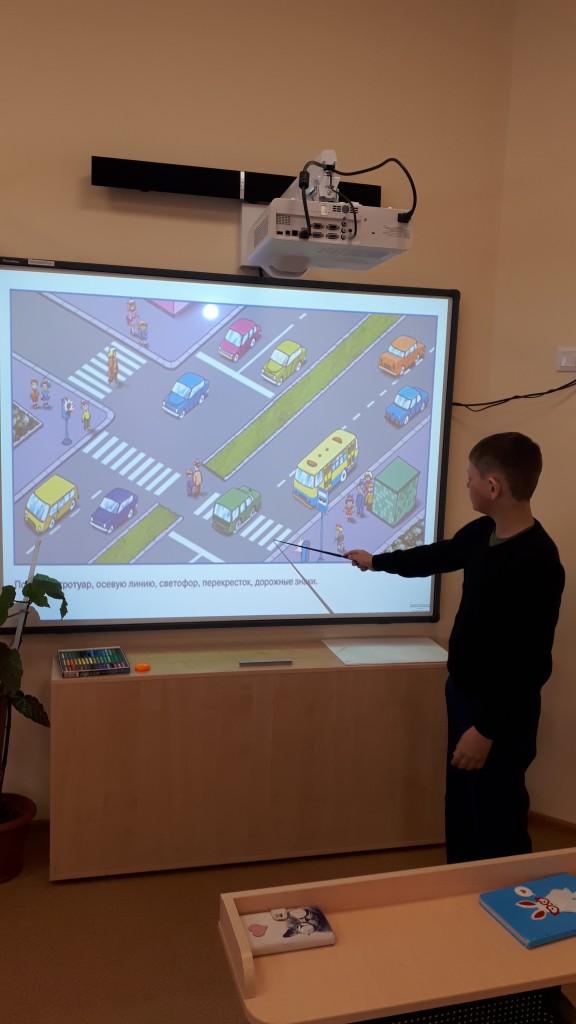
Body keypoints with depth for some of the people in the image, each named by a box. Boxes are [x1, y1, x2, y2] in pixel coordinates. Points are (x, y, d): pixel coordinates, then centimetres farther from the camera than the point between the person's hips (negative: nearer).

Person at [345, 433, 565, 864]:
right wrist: (376, 561, 31)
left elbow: (529, 661, -27)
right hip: (464, 691, 9)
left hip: (501, 712, -9)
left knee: (495, 816, 6)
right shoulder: (483, 532, -1)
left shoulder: (537, 562, -28)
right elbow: (436, 555, 19)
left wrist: (487, 729, -22)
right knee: (460, 804, 23)